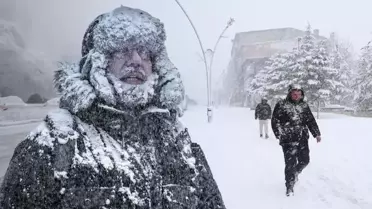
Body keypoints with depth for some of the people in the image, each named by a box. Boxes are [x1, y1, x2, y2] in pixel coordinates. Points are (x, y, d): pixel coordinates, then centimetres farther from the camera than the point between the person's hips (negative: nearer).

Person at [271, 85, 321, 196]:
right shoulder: (281, 105, -3)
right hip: (288, 140, -5)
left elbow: (311, 120, 17)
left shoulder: (304, 105, 12)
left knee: (305, 160, 11)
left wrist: (317, 134, 12)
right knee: (290, 163, -7)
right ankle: (289, 186, 8)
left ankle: (295, 173, 43)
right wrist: (279, 134, -13)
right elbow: (275, 121, -5)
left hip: (303, 139, 5)